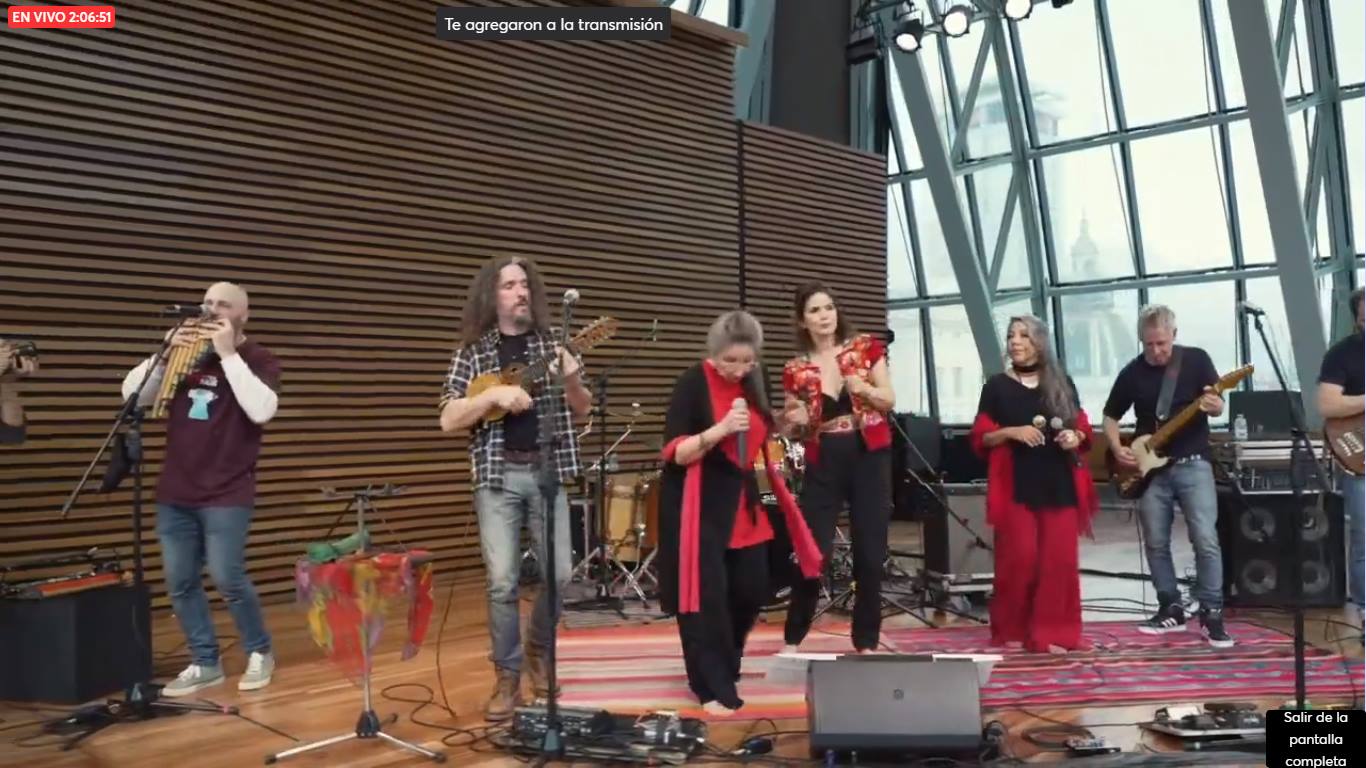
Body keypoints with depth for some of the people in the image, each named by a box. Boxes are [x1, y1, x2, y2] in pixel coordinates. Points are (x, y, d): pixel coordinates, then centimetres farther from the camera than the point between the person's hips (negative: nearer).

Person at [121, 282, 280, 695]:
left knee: (227, 578, -7)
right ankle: (205, 663, 20)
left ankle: (260, 653, 13)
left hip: (227, 493, -5)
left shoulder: (259, 359, -2)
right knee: (180, 582, 7)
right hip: (174, 491, 6)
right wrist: (165, 353, -7)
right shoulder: (186, 348, 13)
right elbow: (132, 394, 8)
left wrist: (228, 353, -20)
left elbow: (262, 410, -22)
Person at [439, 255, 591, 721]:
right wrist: (493, 395, -17)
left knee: (557, 575, 0)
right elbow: (448, 421, -2)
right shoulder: (474, 352, 3)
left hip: (547, 470, 2)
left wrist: (572, 380, -14)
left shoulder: (552, 343, 7)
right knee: (502, 582, -4)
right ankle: (507, 677, 12)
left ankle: (538, 651, 26)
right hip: (497, 475, -1)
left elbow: (582, 410, 7)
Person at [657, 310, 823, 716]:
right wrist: (721, 428, -29)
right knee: (707, 594, -6)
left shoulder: (750, 385, 7)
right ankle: (712, 687, 6)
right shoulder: (693, 384, -13)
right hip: (698, 504, -7)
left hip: (741, 502, 7)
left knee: (752, 590, 8)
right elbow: (676, 454, -18)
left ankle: (723, 664, 32)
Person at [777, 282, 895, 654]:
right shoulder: (796, 369, 2)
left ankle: (866, 641, 17)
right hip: (824, 463, 0)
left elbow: (890, 401, 4)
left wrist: (865, 388, -16)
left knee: (871, 553, 3)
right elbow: (792, 430, 9)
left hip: (869, 456, 0)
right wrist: (796, 422, -13)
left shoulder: (865, 348, 1)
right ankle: (792, 639, 12)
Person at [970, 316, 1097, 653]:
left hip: (1060, 485, 3)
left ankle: (1052, 632, 9)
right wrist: (1012, 432, -15)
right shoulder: (997, 386, 4)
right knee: (1018, 559, -6)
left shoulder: (1062, 383, 11)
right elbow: (980, 438, 2)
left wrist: (1075, 437, -6)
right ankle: (1011, 630, 8)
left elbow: (1083, 426, 16)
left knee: (1059, 560, 1)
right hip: (1016, 486, -2)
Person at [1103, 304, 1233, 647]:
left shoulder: (1196, 359, -1)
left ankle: (1212, 613, 1)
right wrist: (1118, 449, -5)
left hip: (1192, 463, -2)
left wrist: (1214, 405, -24)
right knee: (1156, 544, 6)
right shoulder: (1132, 372, 3)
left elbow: (1218, 406, 0)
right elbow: (1111, 416, 11)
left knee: (1206, 540, -9)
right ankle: (1171, 609, 19)